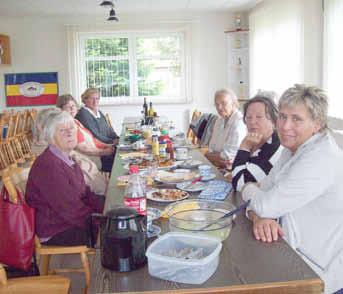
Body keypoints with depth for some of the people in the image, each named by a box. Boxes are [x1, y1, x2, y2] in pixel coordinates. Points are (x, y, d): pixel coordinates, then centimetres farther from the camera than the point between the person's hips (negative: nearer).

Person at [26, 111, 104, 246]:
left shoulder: (66, 159, 8)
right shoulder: (48, 165, -24)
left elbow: (85, 193, 9)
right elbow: (70, 209, -25)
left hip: (70, 220, 9)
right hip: (55, 232, -9)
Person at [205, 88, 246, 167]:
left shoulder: (240, 122, -15)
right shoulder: (219, 121, 12)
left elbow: (228, 155, -17)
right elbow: (211, 149, 11)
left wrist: (207, 155, -1)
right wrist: (217, 159, -12)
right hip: (218, 168, 8)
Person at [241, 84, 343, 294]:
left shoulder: (321, 160, -25)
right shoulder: (293, 150, 7)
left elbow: (267, 205, -27)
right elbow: (264, 189, 1)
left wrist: (248, 189, -5)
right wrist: (258, 216, -21)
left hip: (318, 271, -8)